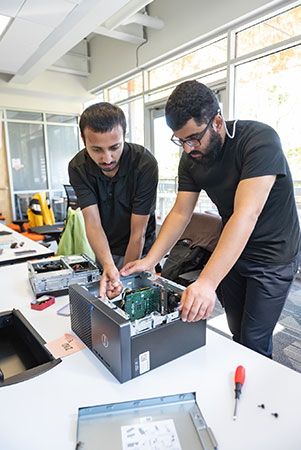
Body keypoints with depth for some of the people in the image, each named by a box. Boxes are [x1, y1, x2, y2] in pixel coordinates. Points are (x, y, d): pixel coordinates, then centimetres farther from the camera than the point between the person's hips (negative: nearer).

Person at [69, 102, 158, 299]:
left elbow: (138, 233, -26)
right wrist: (108, 266, -40)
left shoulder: (145, 163, -28)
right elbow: (93, 223, -23)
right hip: (103, 250, 3)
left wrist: (124, 277, -24)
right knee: (101, 303, 17)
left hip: (139, 252, -3)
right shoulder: (78, 167, -17)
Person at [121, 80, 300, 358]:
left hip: (273, 256, -5)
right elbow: (180, 213, -6)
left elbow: (246, 215, -37)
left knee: (253, 341, 0)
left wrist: (207, 282, -43)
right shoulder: (191, 159, -6)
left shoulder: (259, 140, -26)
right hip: (230, 253, 6)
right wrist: (150, 261, -16)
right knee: (237, 332, 16)